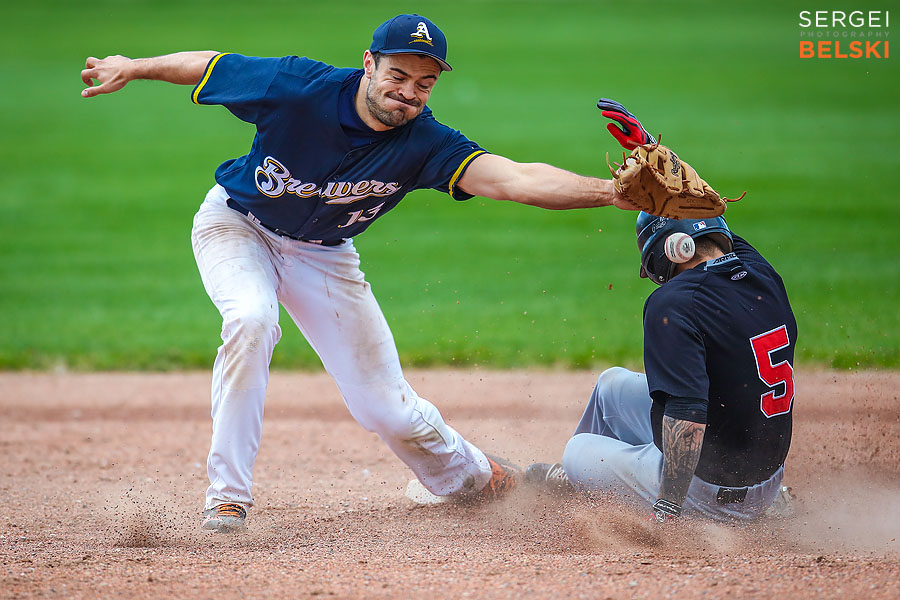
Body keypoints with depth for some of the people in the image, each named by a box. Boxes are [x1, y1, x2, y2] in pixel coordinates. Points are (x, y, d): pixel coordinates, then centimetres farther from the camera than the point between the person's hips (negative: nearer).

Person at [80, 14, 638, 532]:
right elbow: (208, 65, -13)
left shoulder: (425, 144, -27)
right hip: (237, 225, -2)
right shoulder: (299, 87, -30)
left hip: (324, 254, 2)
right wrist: (133, 67, 0)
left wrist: (608, 192, -55)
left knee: (389, 410, -1)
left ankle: (477, 482, 30)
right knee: (252, 318, -35)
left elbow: (515, 178, -41)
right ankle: (227, 495, -25)